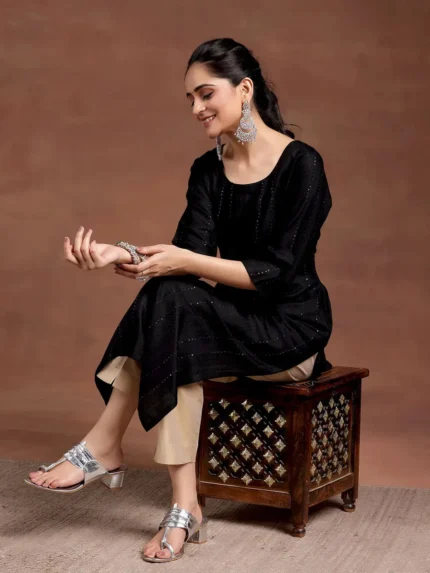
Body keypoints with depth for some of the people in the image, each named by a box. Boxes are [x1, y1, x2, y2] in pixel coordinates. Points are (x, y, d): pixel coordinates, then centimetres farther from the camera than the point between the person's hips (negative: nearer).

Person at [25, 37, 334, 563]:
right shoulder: (207, 170, 6)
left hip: (290, 332, -5)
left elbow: (276, 272, -19)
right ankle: (183, 509, -27)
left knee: (172, 304, -29)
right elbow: (188, 255, -7)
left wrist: (185, 263, -26)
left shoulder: (301, 165, -13)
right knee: (176, 345, -28)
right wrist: (120, 256, -25)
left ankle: (103, 449, -18)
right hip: (232, 325, 6)